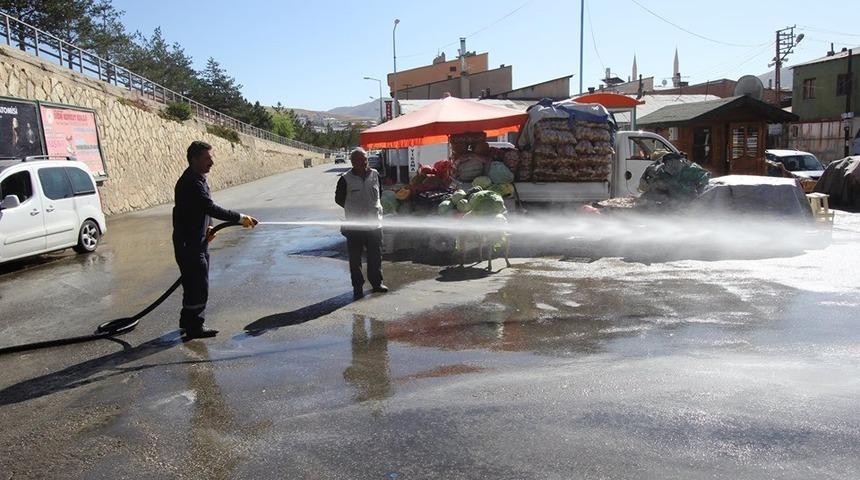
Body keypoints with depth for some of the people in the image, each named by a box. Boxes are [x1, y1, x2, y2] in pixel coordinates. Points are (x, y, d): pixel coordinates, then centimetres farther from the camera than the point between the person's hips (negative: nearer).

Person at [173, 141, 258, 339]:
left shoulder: (198, 179, 12)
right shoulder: (190, 183, -22)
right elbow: (211, 208, -29)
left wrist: (207, 228, 6)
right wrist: (240, 218, -29)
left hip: (198, 241, 10)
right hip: (188, 243, -10)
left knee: (196, 283, 19)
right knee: (197, 285, -4)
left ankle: (188, 320, 32)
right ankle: (194, 327, 6)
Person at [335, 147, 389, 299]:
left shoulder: (374, 175, 3)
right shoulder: (345, 179, -8)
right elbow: (338, 199, 4)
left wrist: (373, 207, 10)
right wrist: (354, 210, 5)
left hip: (374, 223, 3)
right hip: (354, 225, -3)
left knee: (376, 255, 11)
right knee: (355, 258, 4)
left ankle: (376, 282, 25)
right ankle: (358, 286, 15)